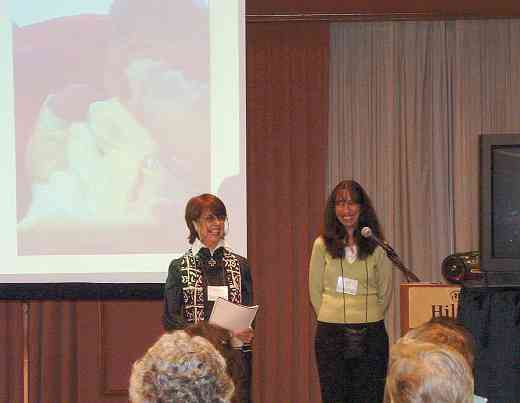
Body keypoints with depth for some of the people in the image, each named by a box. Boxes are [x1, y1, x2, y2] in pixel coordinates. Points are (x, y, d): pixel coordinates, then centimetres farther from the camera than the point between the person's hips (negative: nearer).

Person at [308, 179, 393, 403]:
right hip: (331, 334, 0)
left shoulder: (377, 247, 3)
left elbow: (385, 293, 10)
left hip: (371, 334, 0)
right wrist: (333, 319, 8)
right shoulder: (323, 245, 2)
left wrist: (368, 319, 10)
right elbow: (315, 291, 8)